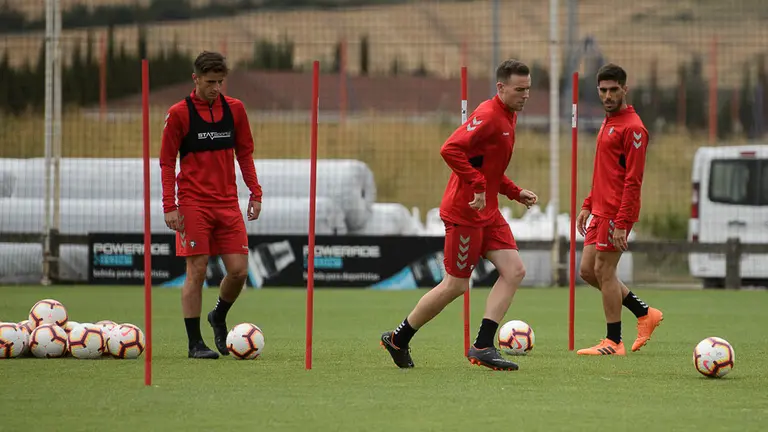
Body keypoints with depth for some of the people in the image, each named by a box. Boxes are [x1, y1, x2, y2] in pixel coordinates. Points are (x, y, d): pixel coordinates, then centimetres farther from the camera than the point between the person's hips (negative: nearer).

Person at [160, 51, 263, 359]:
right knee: (197, 271, -5)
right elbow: (166, 162, -2)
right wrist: (170, 206, -9)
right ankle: (195, 343, 2)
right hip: (193, 206, -4)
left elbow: (245, 154, 15)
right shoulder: (179, 113, -4)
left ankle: (219, 318, 27)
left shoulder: (234, 109, 7)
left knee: (238, 270, -2)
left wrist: (255, 193, 7)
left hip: (228, 204, 4)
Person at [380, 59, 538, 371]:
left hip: (487, 212, 9)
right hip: (465, 212, -9)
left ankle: (482, 347, -2)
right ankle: (398, 339, 14)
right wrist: (477, 187, -28)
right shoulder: (488, 115, -17)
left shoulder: (507, 117, 14)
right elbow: (450, 149, -29)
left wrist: (515, 192, 12)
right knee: (456, 285, -2)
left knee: (514, 271, -3)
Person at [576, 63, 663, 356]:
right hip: (601, 211, 10)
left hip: (617, 214, -10)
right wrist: (588, 206, 19)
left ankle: (613, 343, 3)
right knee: (587, 270, 11)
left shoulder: (632, 127, -14)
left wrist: (622, 223, -22)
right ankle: (645, 314, 21)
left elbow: (633, 180, -18)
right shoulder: (608, 123, 17)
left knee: (603, 270, -5)